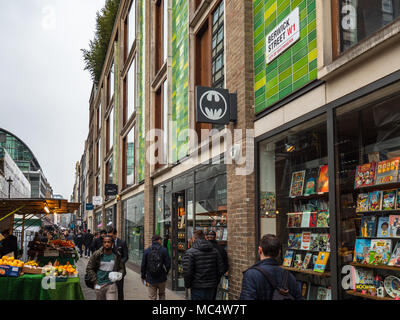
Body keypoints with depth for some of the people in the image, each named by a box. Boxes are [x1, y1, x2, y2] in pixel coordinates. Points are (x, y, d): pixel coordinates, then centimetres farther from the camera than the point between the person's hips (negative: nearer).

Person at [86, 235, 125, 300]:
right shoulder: (97, 255, -4)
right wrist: (95, 281, -7)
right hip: (99, 285, 1)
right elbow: (89, 268, -1)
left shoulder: (116, 256, 0)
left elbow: (122, 269, 12)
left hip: (111, 285, -1)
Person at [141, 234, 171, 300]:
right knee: (162, 294, 20)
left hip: (151, 279, 1)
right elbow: (168, 264, -7)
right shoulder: (164, 250, -7)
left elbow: (143, 265, 1)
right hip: (162, 279, -1)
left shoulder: (147, 251, -1)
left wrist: (143, 276, 15)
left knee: (152, 298, 6)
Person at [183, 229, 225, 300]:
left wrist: (187, 285, -1)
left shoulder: (190, 252, -12)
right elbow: (221, 270, 4)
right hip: (211, 288, 5)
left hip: (197, 289, -5)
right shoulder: (214, 251, 3)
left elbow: (187, 272, -17)